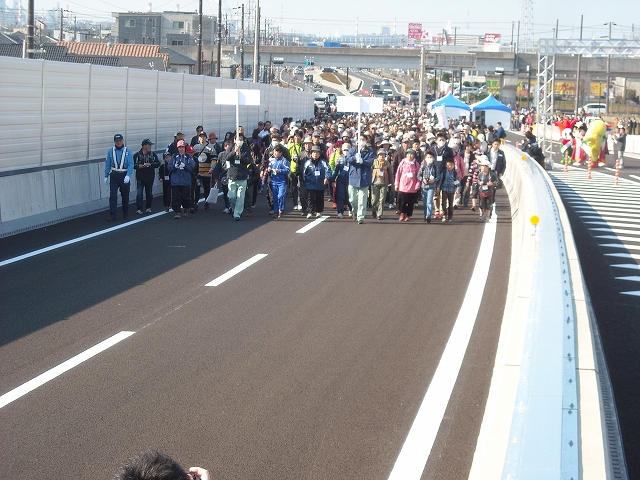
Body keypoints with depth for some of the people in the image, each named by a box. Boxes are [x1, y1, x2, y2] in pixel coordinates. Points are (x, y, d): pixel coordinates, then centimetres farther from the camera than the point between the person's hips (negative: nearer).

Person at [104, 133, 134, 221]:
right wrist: (106, 176, 4)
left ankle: (125, 213, 27)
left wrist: (128, 176, -23)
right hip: (114, 176, 1)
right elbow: (107, 164, 6)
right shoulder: (111, 151, 0)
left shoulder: (128, 151, -6)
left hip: (124, 175, 0)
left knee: (125, 195, 11)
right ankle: (112, 214, -9)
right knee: (112, 195, -9)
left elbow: (131, 165, -10)